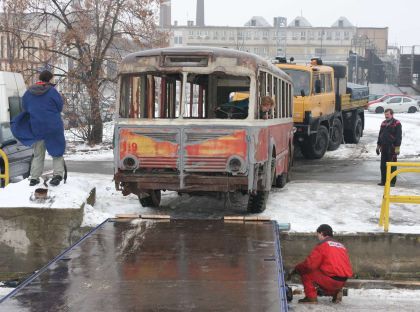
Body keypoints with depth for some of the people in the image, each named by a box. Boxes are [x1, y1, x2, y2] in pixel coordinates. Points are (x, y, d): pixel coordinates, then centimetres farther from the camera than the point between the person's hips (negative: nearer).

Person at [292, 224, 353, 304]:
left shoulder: (322, 245, -4)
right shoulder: (341, 246, 20)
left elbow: (310, 264, -9)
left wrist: (297, 268, 8)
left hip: (331, 279, -8)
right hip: (343, 282, 8)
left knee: (305, 272, 5)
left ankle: (311, 297, -1)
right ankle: (336, 292, 13)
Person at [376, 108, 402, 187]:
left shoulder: (397, 123, -6)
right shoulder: (383, 123, 15)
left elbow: (399, 136, -10)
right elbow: (380, 135, 21)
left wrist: (397, 148, -16)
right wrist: (378, 146, 18)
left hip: (392, 148, -6)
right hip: (384, 147, 7)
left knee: (392, 166, -2)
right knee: (383, 165, 8)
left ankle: (392, 182, 3)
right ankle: (383, 181, 16)